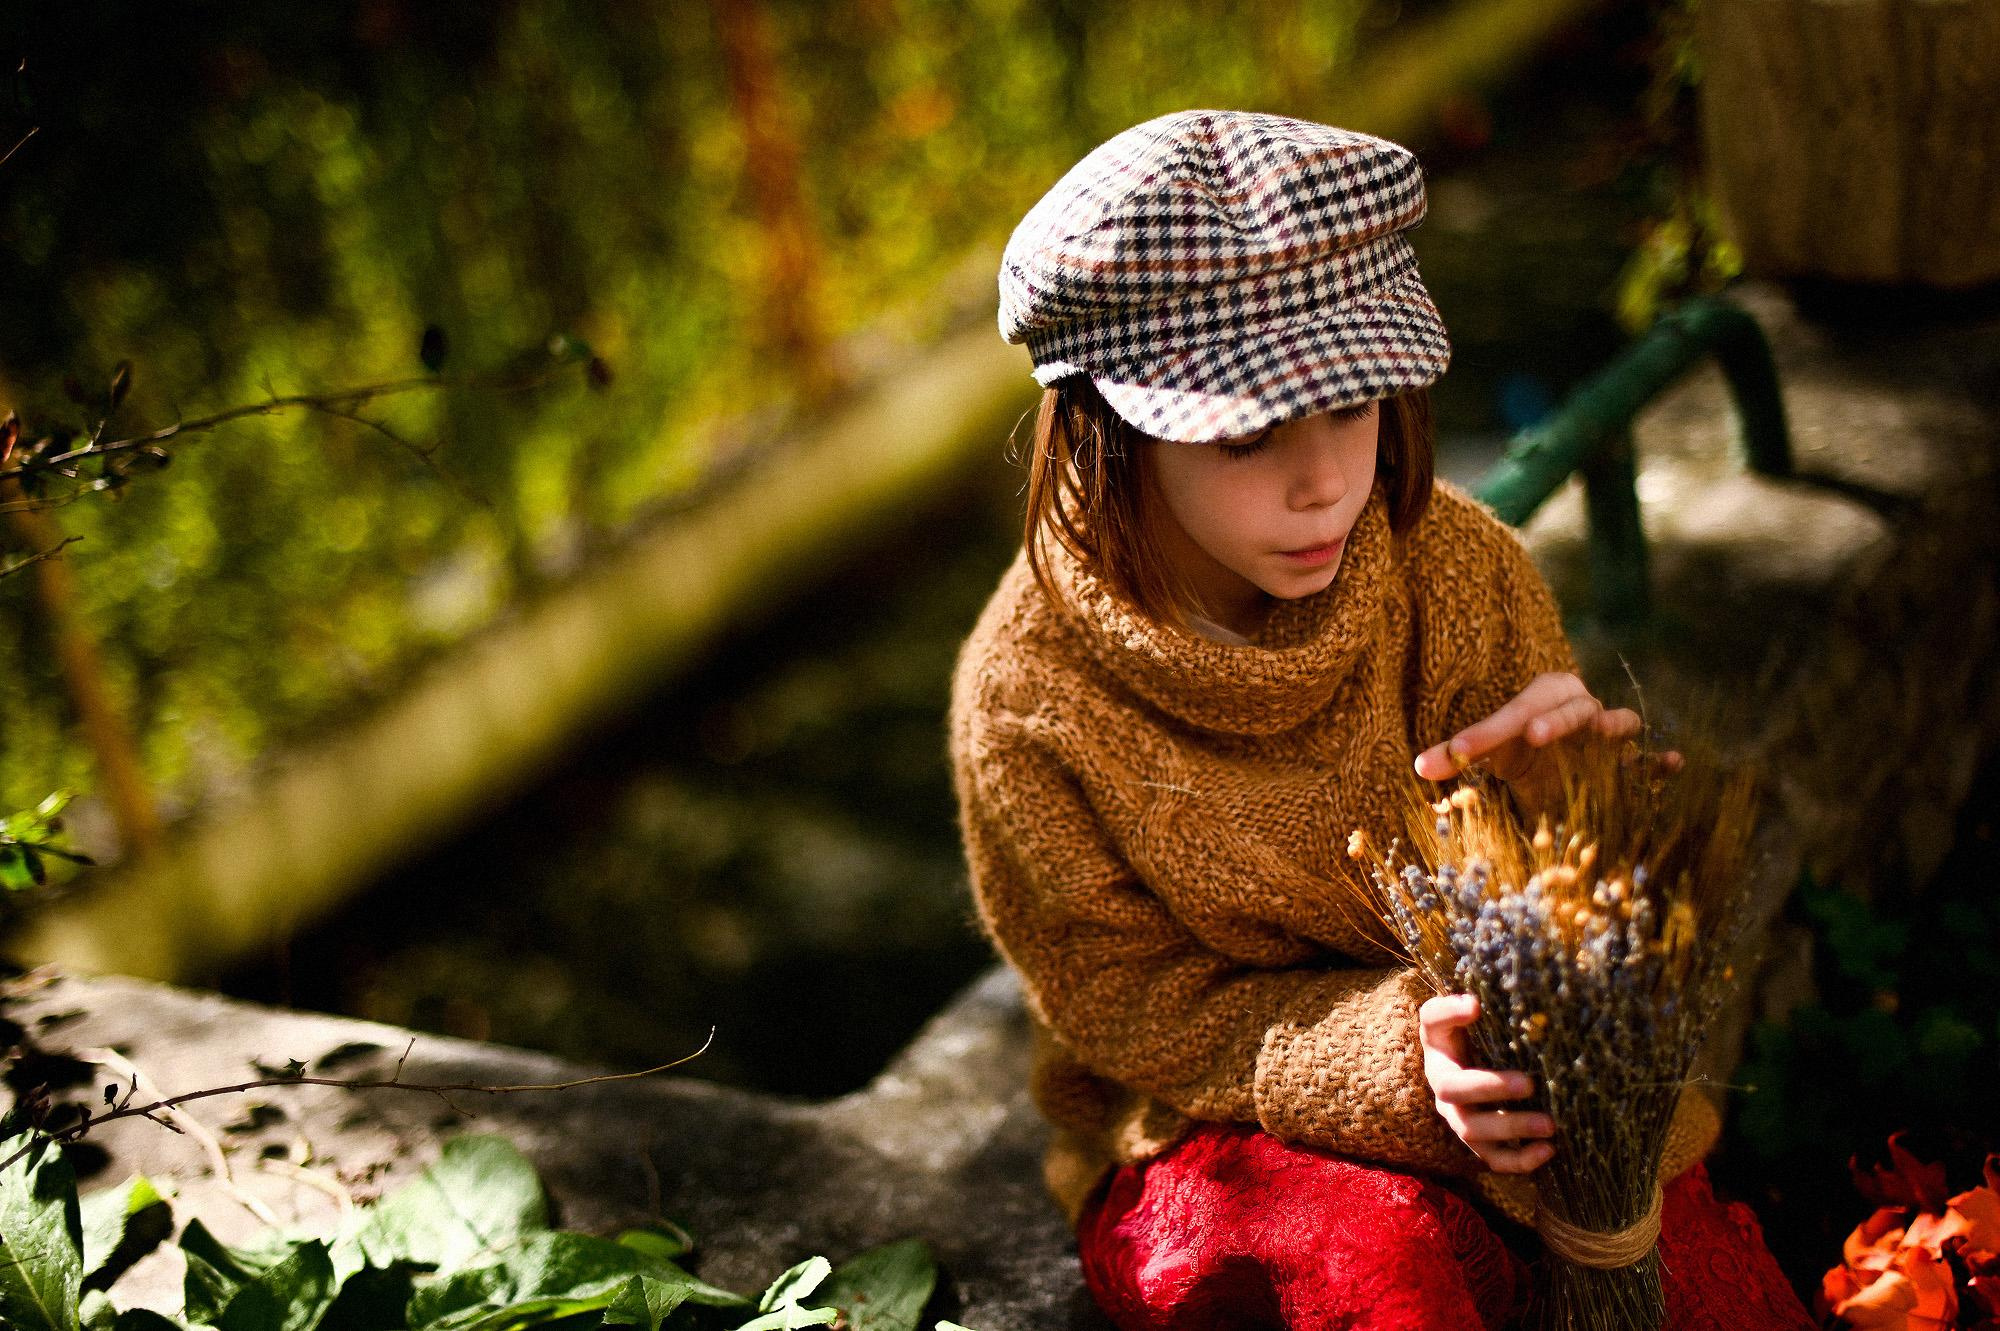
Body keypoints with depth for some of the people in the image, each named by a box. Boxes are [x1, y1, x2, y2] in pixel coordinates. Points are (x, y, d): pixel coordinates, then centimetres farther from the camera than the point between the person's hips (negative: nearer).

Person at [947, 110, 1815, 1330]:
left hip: (1495, 1058, 2)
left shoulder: (1458, 570, -11)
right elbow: (1136, 1014, -10)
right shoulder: (1031, 695, -18)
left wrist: (1562, 796, -26)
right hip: (1210, 1124, -2)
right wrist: (1391, 1057, -25)